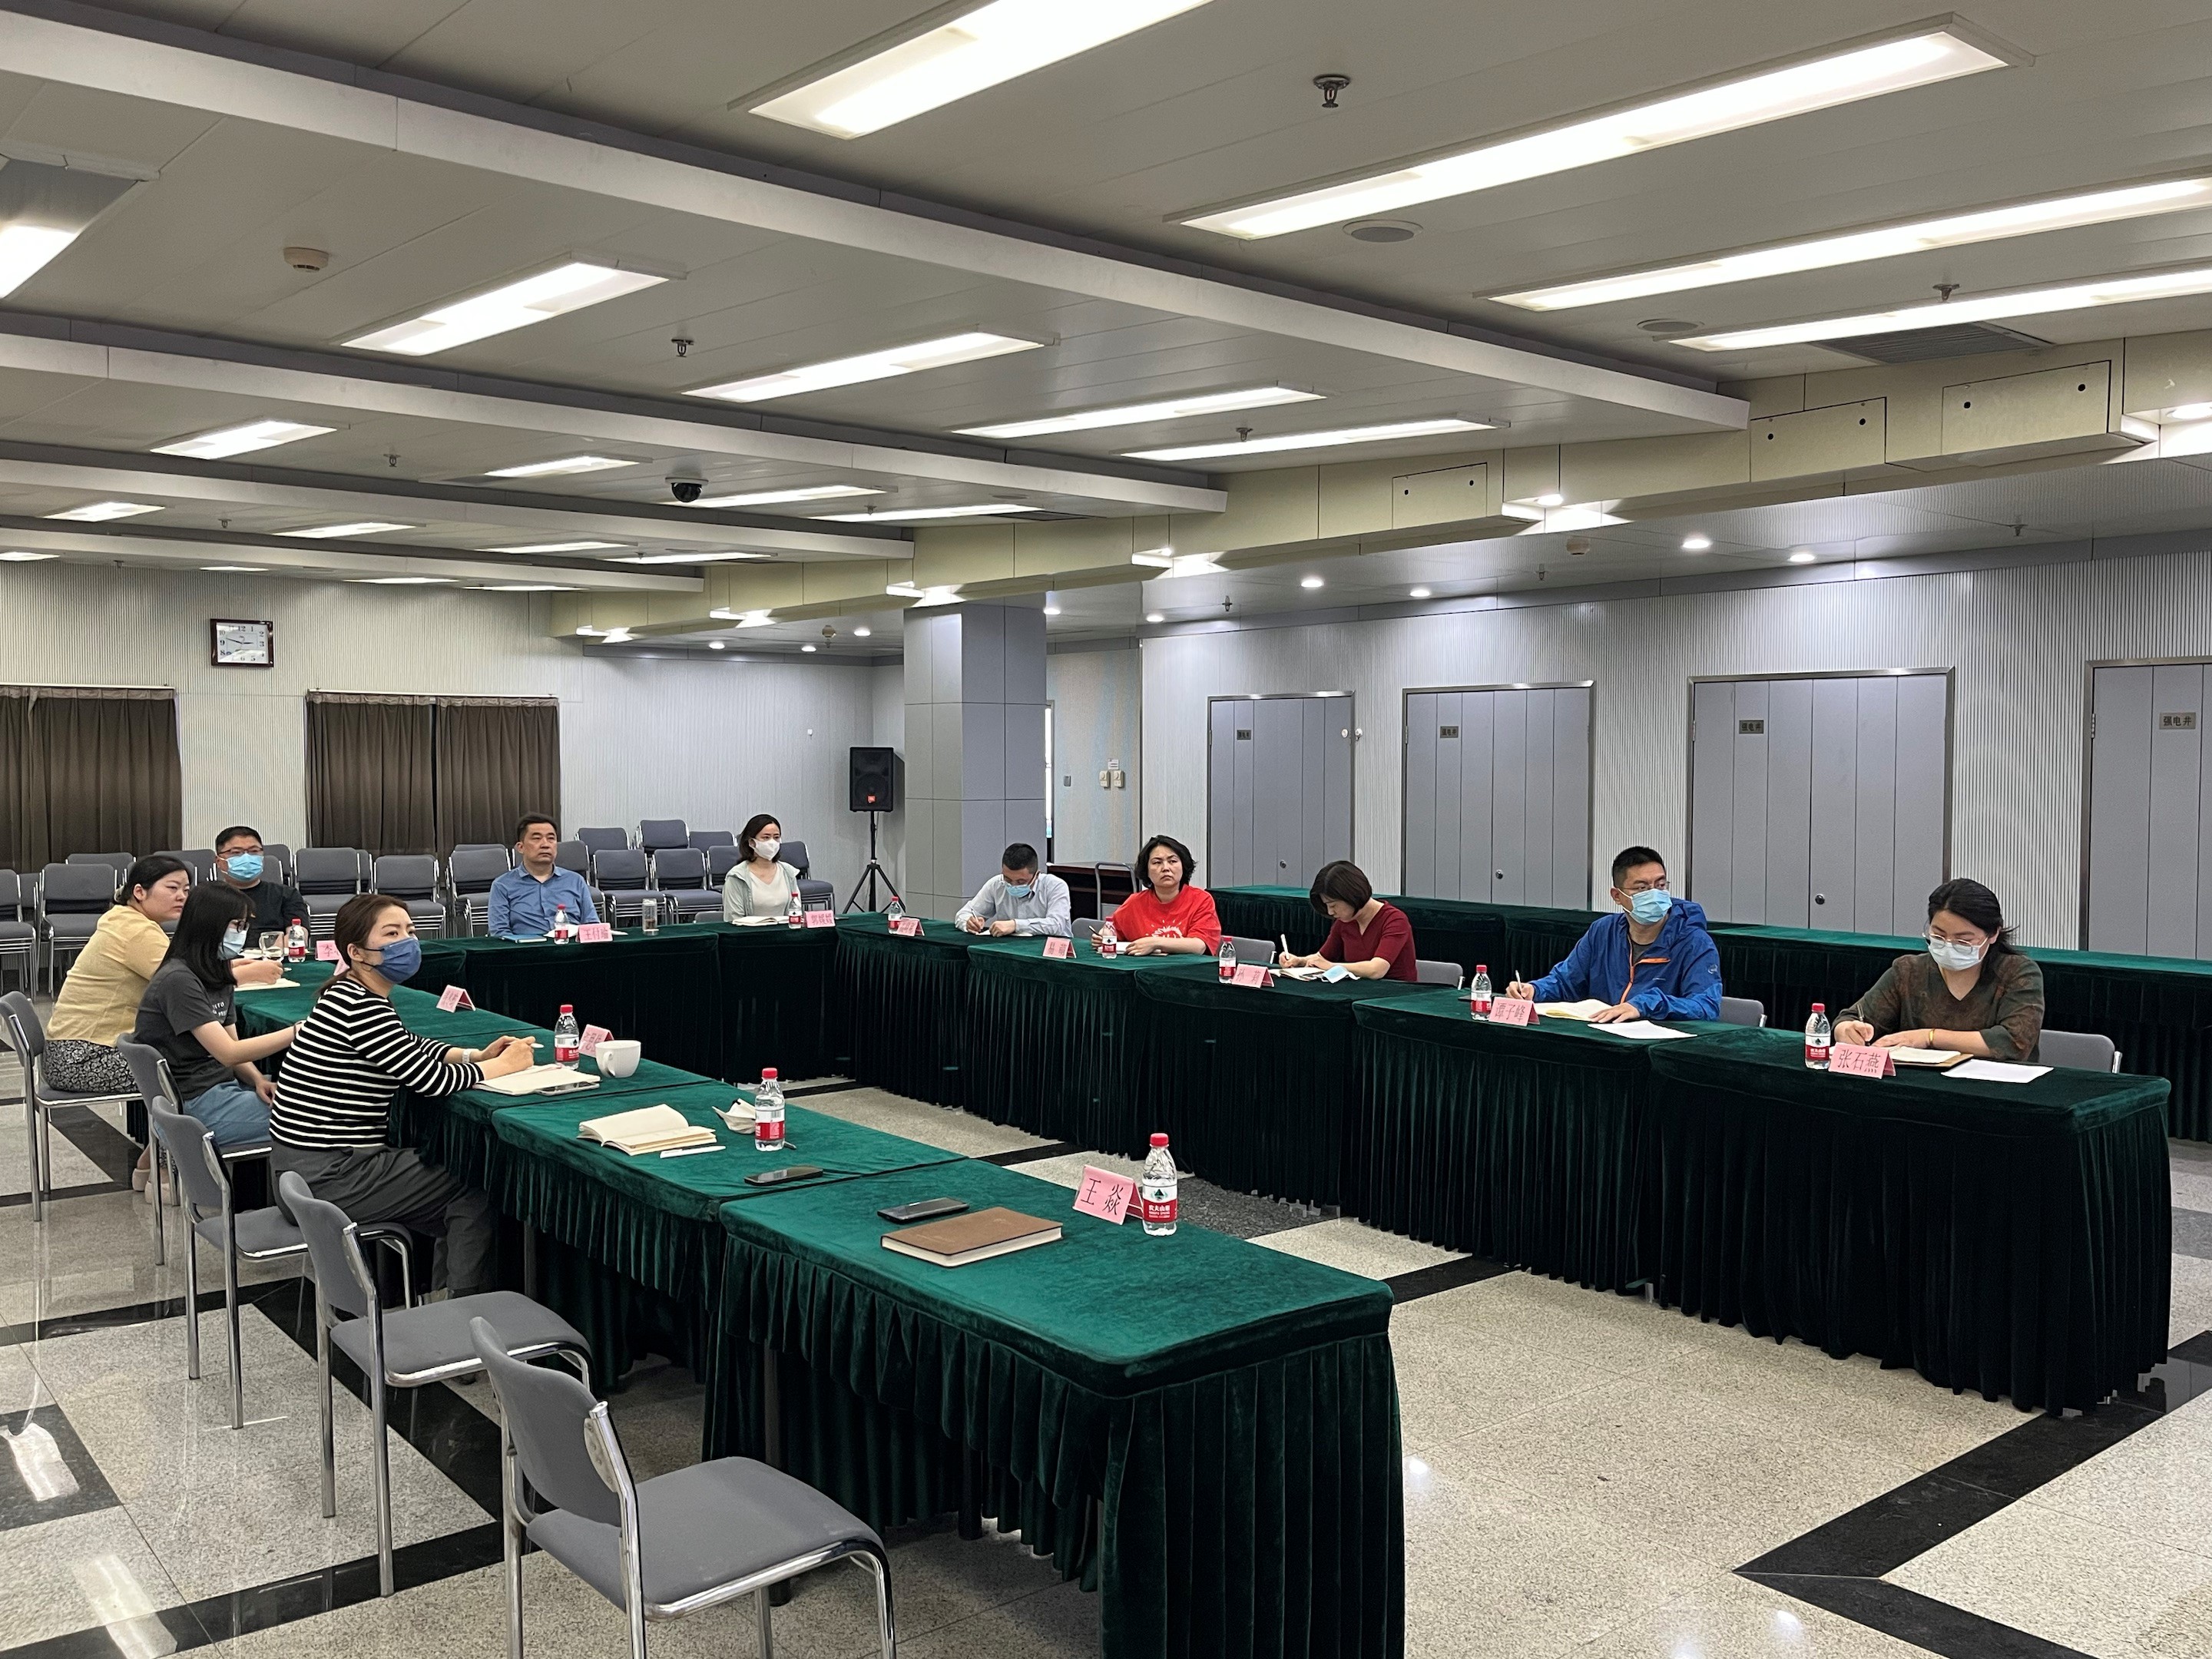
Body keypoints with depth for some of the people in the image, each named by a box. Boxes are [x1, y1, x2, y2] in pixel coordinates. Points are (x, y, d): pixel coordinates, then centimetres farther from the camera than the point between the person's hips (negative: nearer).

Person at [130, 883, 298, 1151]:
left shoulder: (217, 976, 15)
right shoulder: (178, 980, -14)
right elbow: (228, 1053, -21)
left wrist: (258, 1080, -6)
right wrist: (298, 1031, -25)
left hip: (224, 1086, 9)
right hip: (195, 1105, -9)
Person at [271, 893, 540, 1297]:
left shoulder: (358, 996, 7)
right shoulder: (358, 1007, -23)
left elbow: (412, 1046, 21)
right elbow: (431, 1079, -22)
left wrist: (474, 1055, 3)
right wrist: (502, 1066, -7)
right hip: (328, 1179, -10)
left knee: (451, 1167, 21)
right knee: (474, 1192, 1)